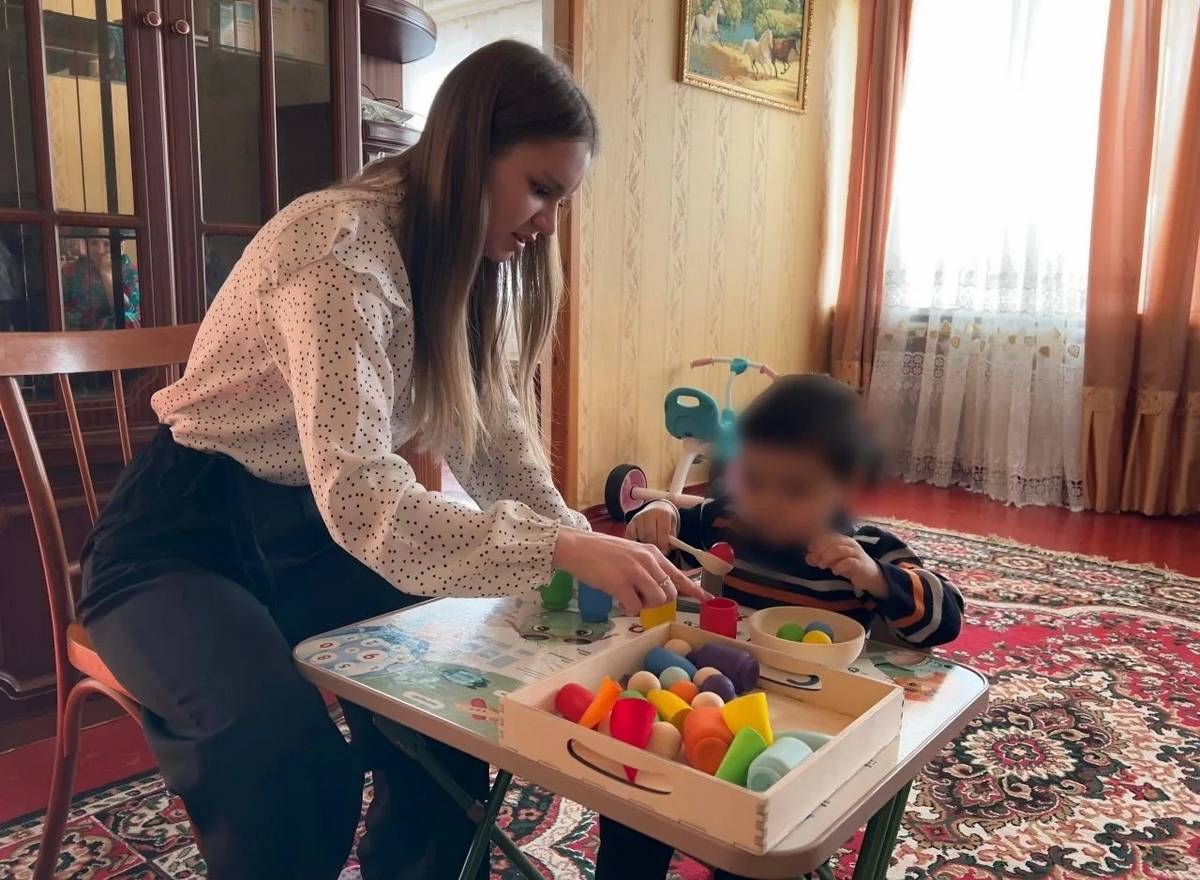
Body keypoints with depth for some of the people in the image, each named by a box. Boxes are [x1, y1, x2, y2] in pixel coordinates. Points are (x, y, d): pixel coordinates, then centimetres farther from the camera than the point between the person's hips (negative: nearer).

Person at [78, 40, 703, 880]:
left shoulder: (468, 259, 0)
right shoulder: (338, 247, -27)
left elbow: (493, 432, 0)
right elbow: (357, 497, -38)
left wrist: (582, 545, -14)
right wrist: (561, 551, -42)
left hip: (302, 533, 7)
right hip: (182, 538, -7)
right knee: (286, 755, -31)